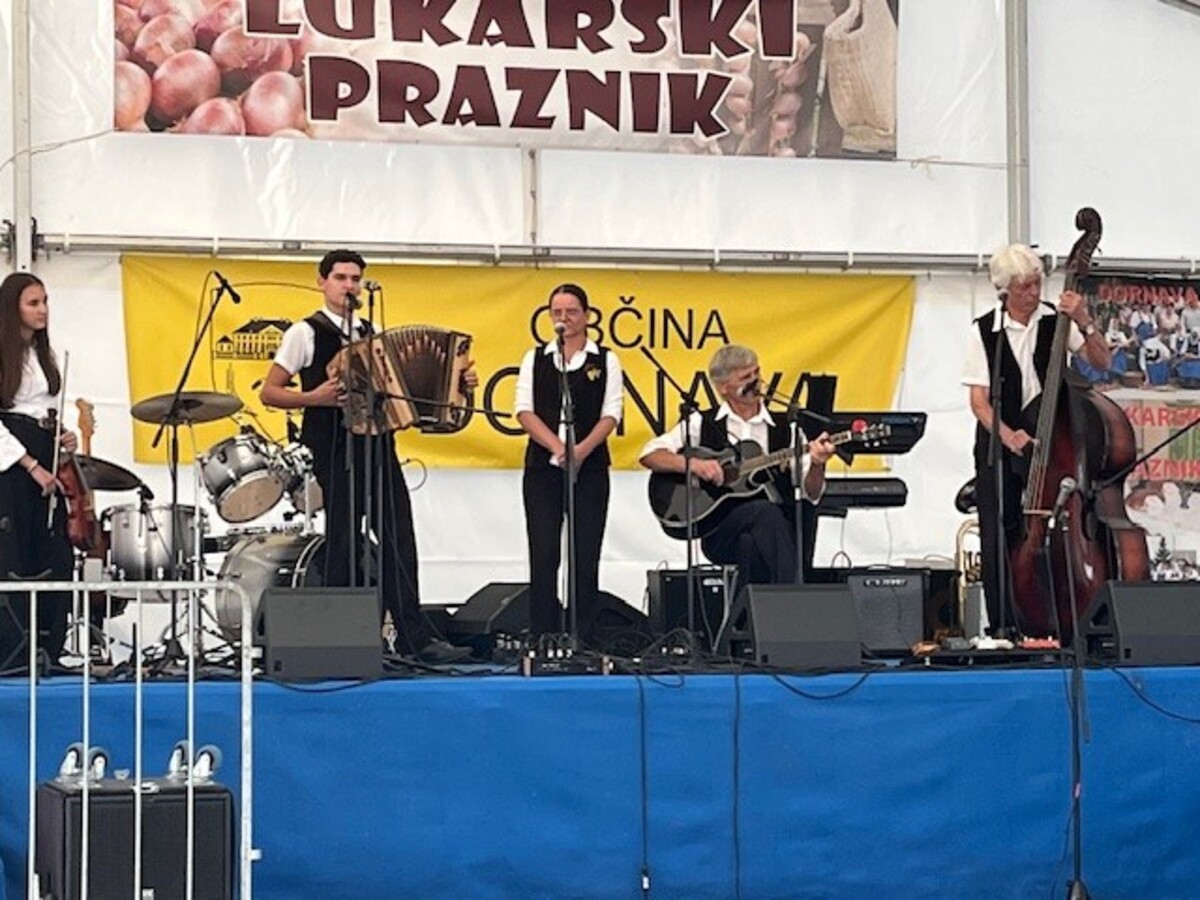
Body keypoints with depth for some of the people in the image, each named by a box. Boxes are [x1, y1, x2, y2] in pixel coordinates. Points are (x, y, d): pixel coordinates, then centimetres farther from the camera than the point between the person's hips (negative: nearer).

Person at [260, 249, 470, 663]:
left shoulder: (373, 333, 18)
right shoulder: (306, 333, 2)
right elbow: (269, 392, -1)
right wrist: (314, 398, -18)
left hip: (378, 445, 5)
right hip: (335, 449, -5)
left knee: (398, 541, 1)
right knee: (344, 543, -4)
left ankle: (417, 638, 2)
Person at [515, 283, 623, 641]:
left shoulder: (605, 360, 8)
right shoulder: (535, 359, 11)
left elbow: (610, 414, -1)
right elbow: (525, 411, 2)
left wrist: (581, 450, -17)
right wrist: (557, 447, -13)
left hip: (589, 467, -1)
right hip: (542, 466, 1)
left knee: (585, 556, -2)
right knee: (543, 555, -3)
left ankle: (583, 638, 1)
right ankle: (541, 638, -1)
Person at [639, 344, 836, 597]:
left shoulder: (784, 429, 13)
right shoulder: (702, 424, 10)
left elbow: (811, 494, 8)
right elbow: (649, 454, 1)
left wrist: (816, 465, -14)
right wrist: (692, 464, -14)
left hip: (777, 530, 1)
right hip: (719, 533, -1)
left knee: (751, 544, -35)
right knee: (766, 512, -31)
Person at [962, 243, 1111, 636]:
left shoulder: (1056, 321, -3)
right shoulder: (983, 331, -4)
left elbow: (1102, 363, -5)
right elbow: (978, 398, -6)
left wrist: (1084, 323, -20)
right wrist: (1007, 435, -22)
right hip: (1000, 445, 0)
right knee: (997, 538, -1)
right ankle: (1003, 629, 8)